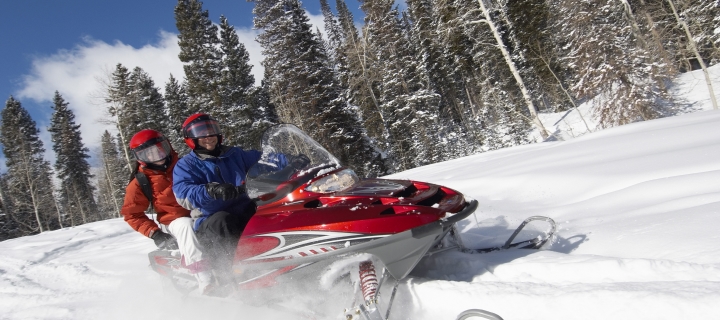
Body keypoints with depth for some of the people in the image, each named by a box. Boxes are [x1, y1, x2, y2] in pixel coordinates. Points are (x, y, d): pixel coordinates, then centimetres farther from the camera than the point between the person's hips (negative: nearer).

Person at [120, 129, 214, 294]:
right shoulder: (140, 183, 1)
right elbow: (132, 214, 4)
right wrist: (155, 234, -9)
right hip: (176, 219, -4)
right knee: (186, 226, -38)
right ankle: (205, 281, -47)